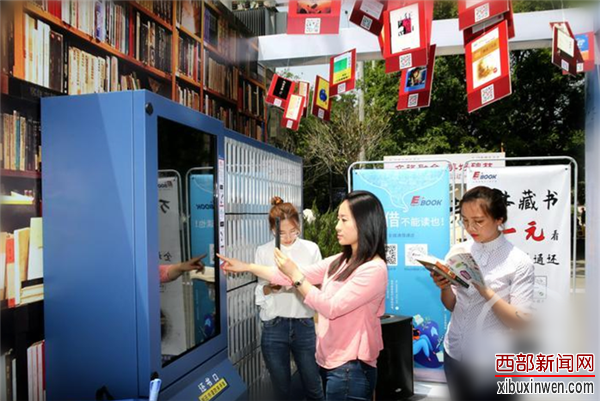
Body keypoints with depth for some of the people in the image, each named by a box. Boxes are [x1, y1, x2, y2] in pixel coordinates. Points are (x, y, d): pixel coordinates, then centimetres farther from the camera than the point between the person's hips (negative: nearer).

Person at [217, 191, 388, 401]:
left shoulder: (374, 270, -19)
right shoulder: (340, 262, 7)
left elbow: (331, 309, -21)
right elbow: (294, 277, 6)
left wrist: (295, 275, -20)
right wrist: (246, 267, 5)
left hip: (350, 368, -8)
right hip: (328, 361, 8)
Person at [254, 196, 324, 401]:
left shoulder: (311, 248, 1)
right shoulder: (263, 251, 0)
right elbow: (260, 292, 2)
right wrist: (271, 286, -19)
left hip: (305, 325, 0)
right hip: (274, 327, 0)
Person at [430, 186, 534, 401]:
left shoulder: (519, 262, -14)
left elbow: (521, 322, -15)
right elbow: (451, 306, 5)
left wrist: (484, 290, -26)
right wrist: (445, 288, -15)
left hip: (490, 363, -4)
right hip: (454, 354, 4)